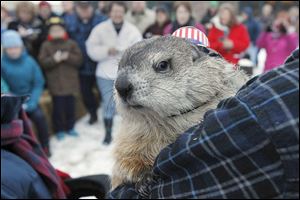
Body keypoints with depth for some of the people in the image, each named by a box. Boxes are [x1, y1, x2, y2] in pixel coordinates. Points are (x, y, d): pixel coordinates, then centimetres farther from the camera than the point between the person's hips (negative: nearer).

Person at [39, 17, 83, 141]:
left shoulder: (71, 44, 4)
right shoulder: (46, 45, 3)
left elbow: (79, 59, -2)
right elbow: (42, 62, -5)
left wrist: (67, 57, -19)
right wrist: (54, 59, -21)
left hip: (70, 82, 2)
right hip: (55, 83, -1)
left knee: (70, 106, 9)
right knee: (58, 107, 2)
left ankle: (70, 127, 25)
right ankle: (59, 130, 16)